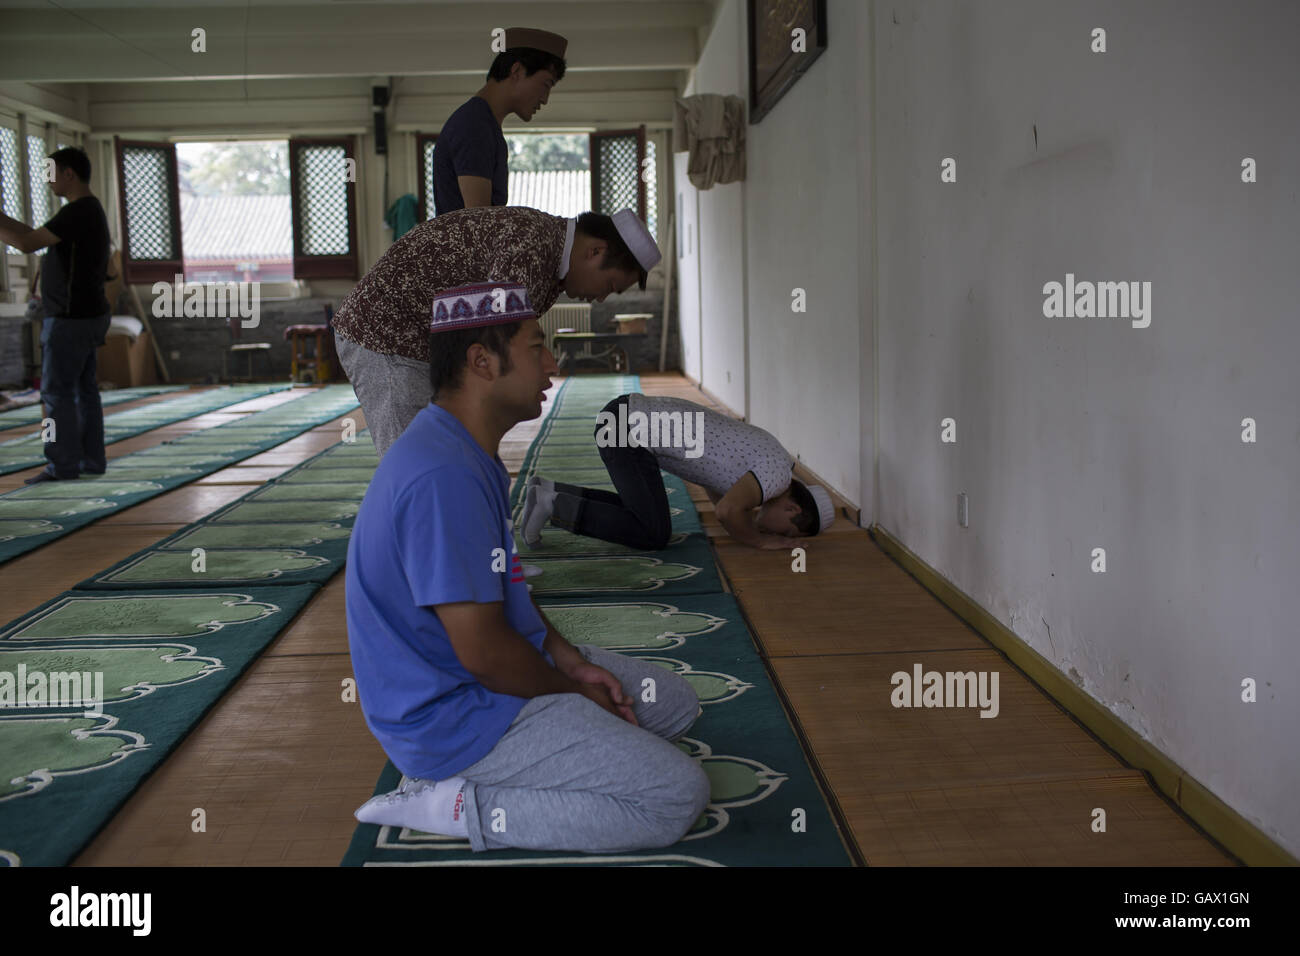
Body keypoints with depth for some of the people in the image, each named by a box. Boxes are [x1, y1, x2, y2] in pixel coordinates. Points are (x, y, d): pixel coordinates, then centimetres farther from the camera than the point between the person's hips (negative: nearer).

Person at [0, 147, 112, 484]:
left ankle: (63, 463, -1)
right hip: (84, 316, 10)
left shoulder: (77, 213, -19)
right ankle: (92, 459, 15)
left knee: (56, 391, -5)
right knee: (83, 390, 11)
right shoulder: (89, 211, 15)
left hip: (72, 319, -10)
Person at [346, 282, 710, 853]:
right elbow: (482, 651, -26)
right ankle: (458, 808, -8)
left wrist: (571, 661, 3)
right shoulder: (444, 476, -28)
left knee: (676, 703, 20)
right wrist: (575, 694, -9)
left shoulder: (470, 451, 8)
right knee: (677, 797, -14)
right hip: (457, 712, -11)